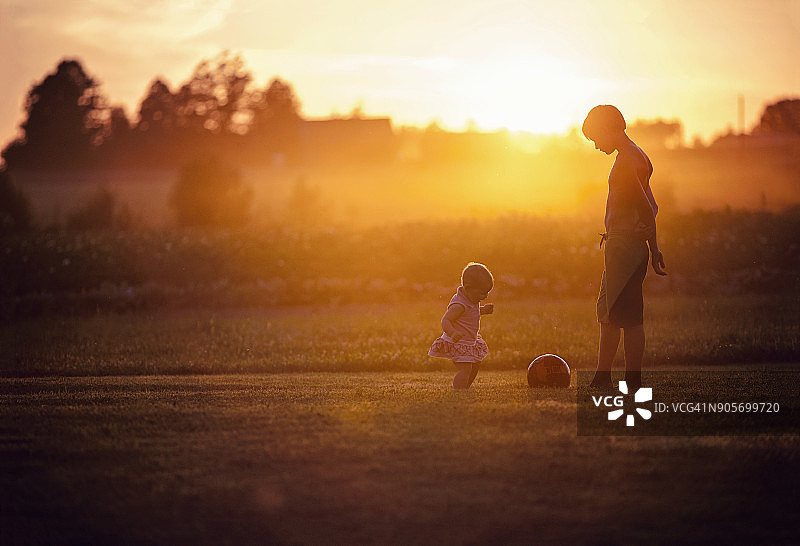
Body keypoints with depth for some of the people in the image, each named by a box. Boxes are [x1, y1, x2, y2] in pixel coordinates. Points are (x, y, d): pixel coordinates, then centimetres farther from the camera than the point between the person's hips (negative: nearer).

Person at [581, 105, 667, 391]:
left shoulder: (627, 162, -16)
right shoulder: (637, 157, 15)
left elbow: (647, 211, -20)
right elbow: (650, 208, 20)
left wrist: (654, 251, -17)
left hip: (625, 247, -11)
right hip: (621, 246, 11)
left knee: (627, 316, -8)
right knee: (607, 314, 15)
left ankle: (633, 384, -6)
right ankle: (601, 380, 21)